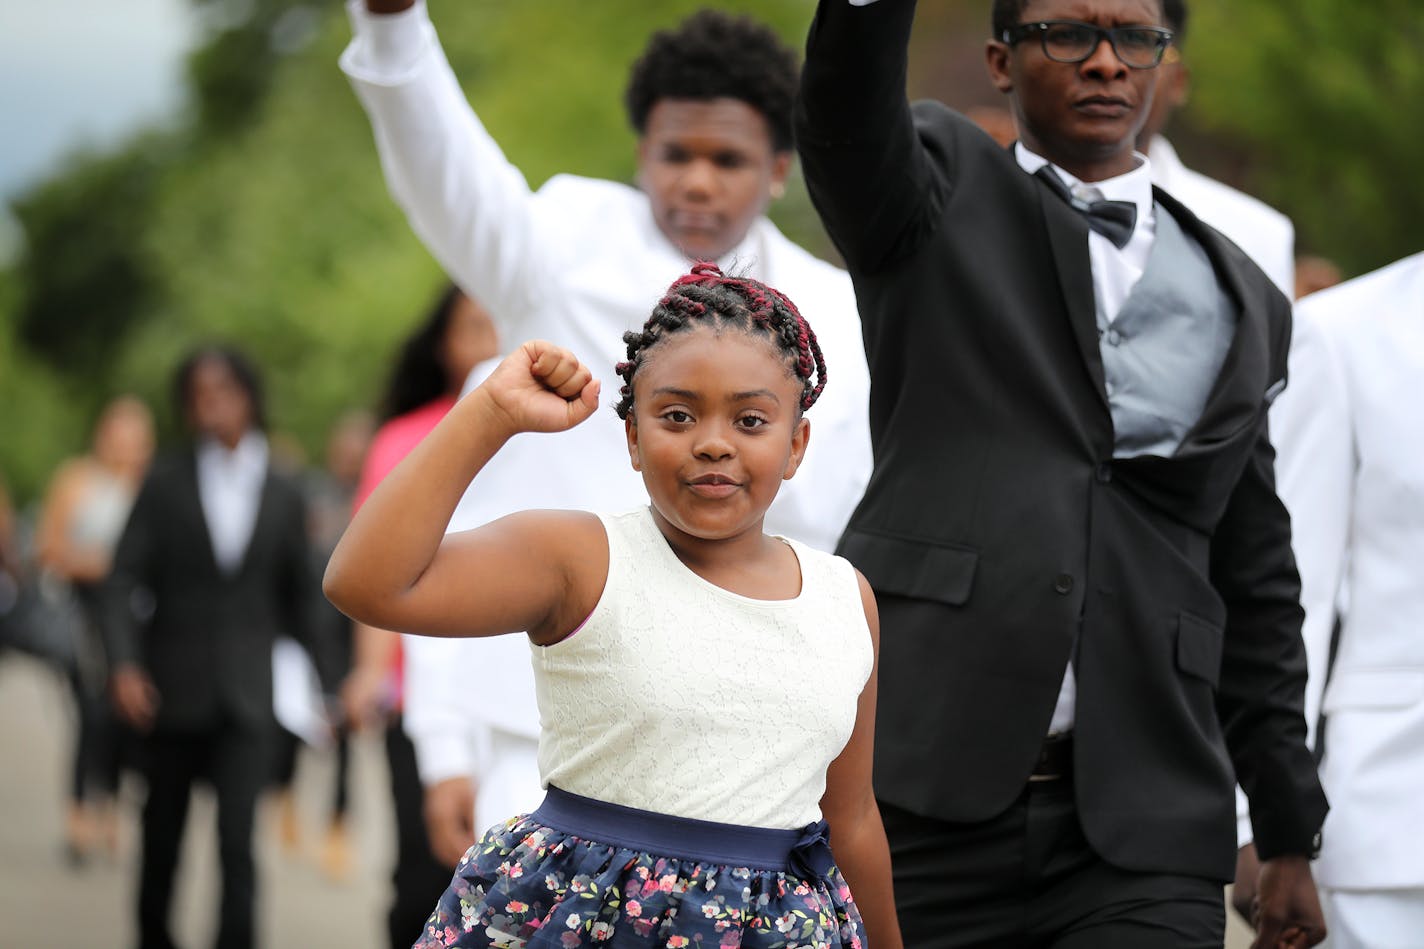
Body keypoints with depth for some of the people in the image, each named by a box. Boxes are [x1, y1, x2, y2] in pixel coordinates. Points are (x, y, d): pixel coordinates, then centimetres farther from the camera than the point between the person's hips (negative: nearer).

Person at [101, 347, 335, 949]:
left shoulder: (283, 496, 6)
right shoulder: (165, 485, 1)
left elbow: (298, 598, 13)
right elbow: (124, 582, -5)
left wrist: (321, 682, 11)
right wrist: (124, 664, -19)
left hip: (245, 696, 0)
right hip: (174, 690, 0)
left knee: (238, 840, -13)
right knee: (162, 838, 10)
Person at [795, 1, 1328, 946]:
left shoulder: (1239, 300, 17)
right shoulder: (940, 191, 8)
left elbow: (1257, 583, 19)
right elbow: (844, 115, -16)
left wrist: (1289, 837, 17)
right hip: (919, 805, -2)